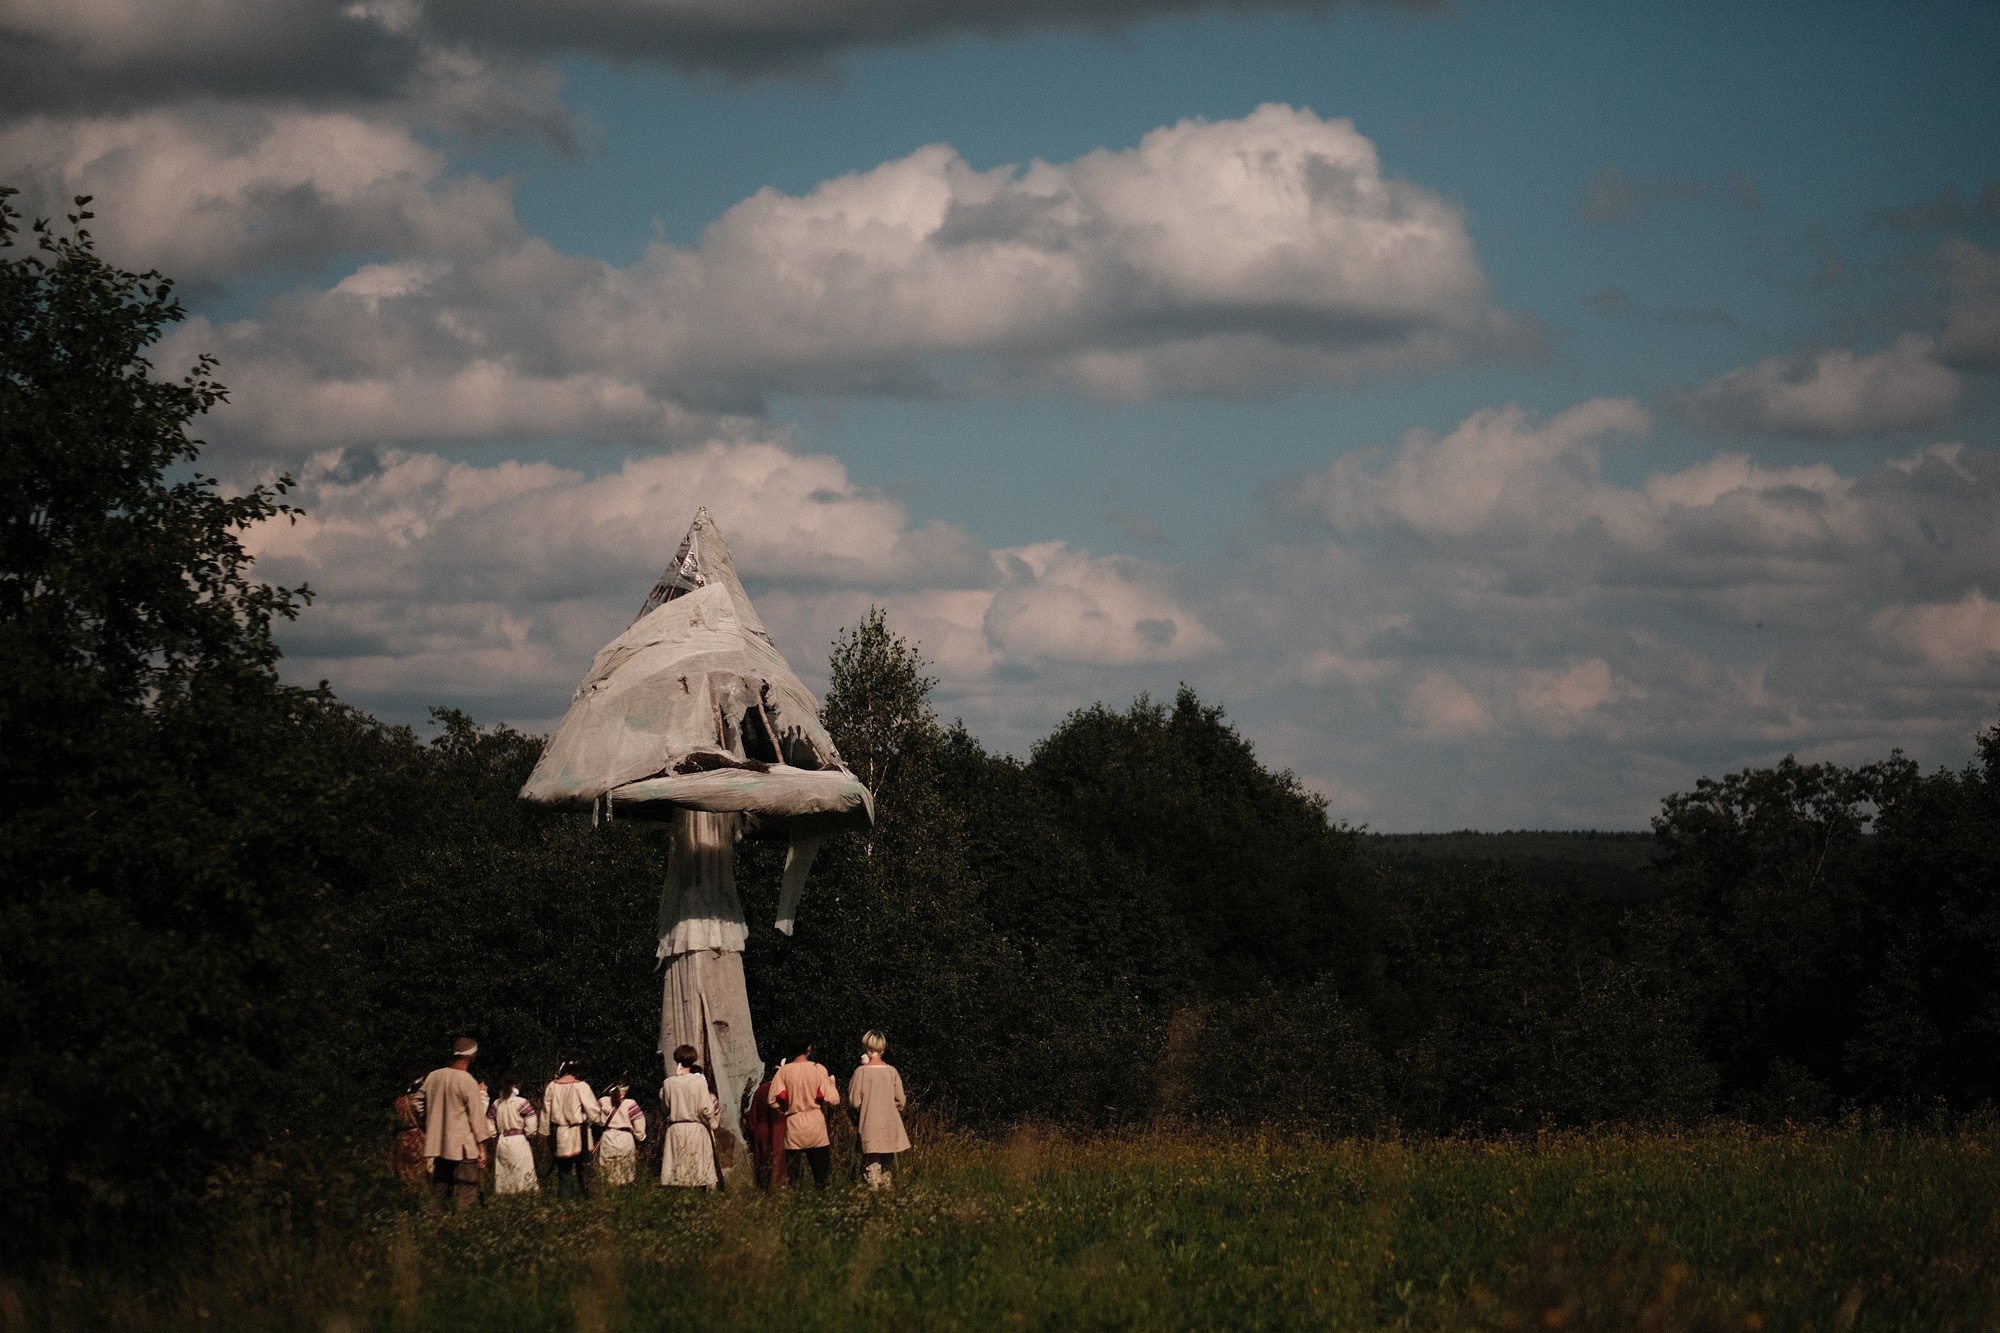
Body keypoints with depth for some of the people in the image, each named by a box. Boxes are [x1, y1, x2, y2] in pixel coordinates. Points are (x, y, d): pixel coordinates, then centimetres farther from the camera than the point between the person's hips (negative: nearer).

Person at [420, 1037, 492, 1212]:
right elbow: (477, 1116, -11)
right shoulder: (468, 1082, -13)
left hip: (438, 1145, 6)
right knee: (465, 1195, -2)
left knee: (438, 1192, 14)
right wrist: (482, 1147, -6)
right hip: (463, 1148, -6)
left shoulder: (433, 1077, 5)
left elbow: (419, 1103, 13)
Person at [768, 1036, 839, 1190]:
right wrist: (832, 1083, 11)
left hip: (793, 1127, 1)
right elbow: (832, 1100, -8)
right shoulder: (818, 1070, -5)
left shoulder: (784, 1071, -2)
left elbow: (774, 1102, -6)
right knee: (820, 1176, 3)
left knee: (792, 1176, 5)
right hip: (816, 1128, -1)